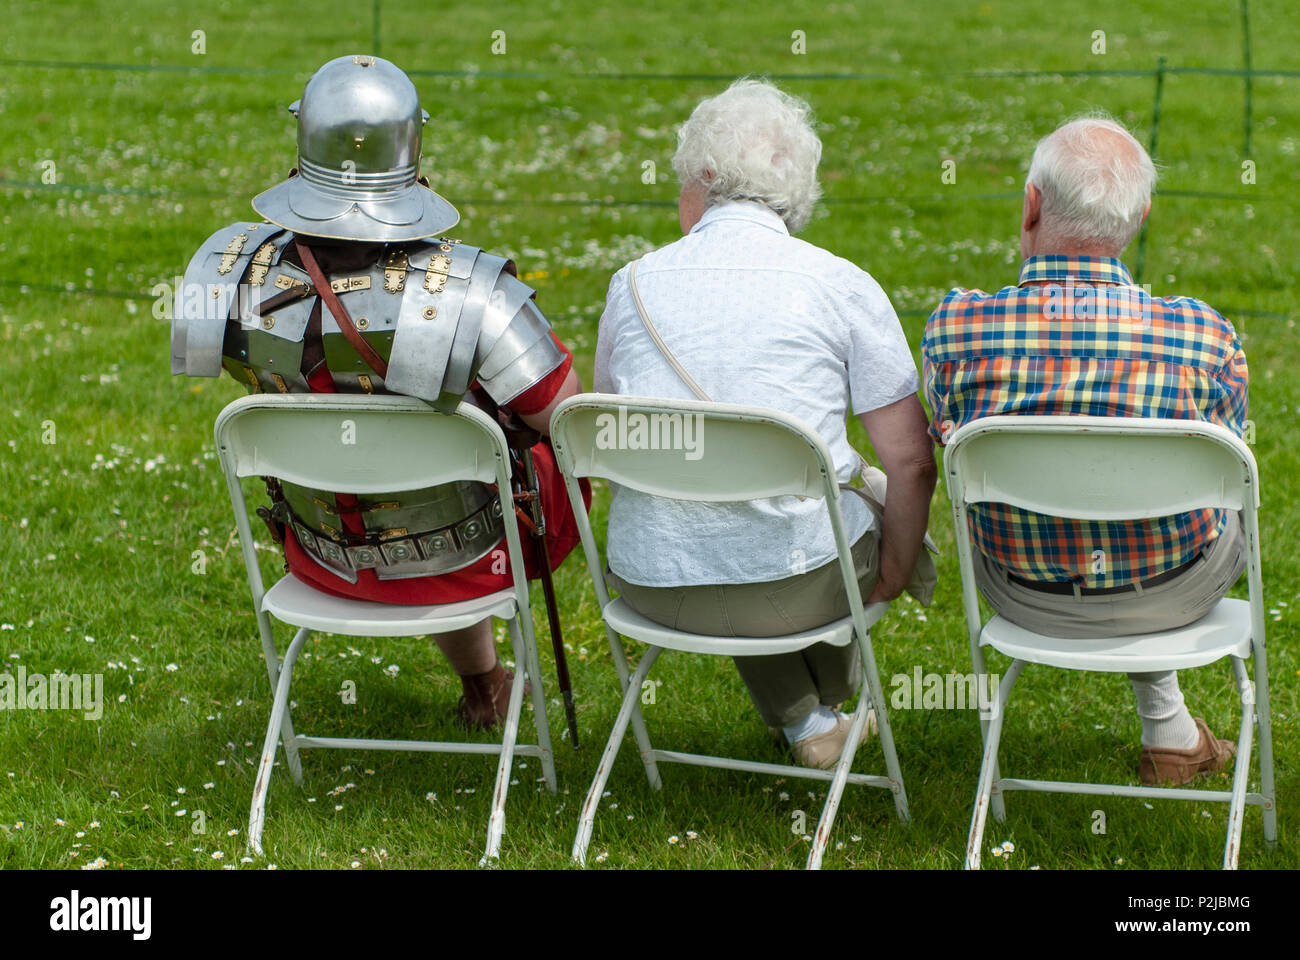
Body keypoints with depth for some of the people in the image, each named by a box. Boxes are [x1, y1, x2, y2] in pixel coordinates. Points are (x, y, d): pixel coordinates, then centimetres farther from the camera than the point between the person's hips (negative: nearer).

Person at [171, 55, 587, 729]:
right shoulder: (470, 293, -35)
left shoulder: (229, 270, -22)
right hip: (463, 561, -4)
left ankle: (481, 683, 60)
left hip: (320, 559, 4)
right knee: (559, 463, 32)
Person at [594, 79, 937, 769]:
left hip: (649, 585, 2)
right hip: (794, 587, -2)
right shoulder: (843, 286, -5)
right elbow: (911, 462, -7)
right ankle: (831, 692, 54)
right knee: (879, 510, 32)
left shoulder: (633, 283, 4)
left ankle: (803, 720, 40)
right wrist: (896, 571, 9)